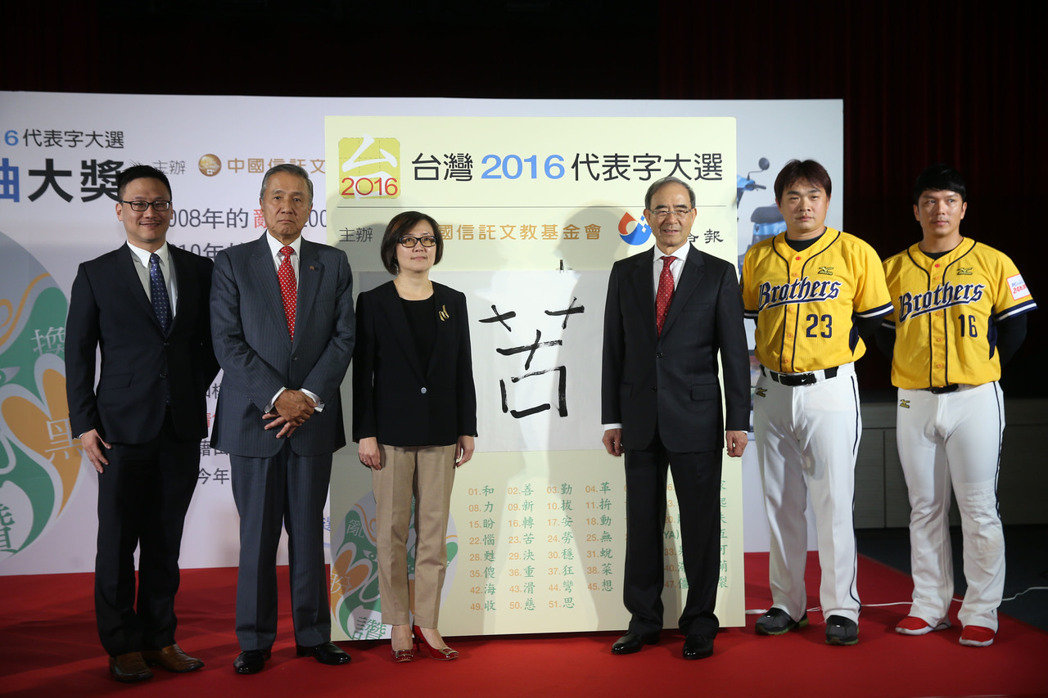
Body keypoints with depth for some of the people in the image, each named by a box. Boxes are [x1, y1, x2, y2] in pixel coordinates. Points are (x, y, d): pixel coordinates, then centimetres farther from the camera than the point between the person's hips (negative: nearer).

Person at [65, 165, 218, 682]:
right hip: (123, 426, -2)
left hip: (182, 426, 2)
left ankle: (160, 639, 22)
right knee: (118, 540, 5)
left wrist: (195, 386, 2)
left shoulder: (199, 270, 8)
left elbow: (212, 340, 15)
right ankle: (123, 645, 18)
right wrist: (84, 424, -5)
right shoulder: (95, 275, 2)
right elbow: (77, 354, 1)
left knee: (166, 539, 11)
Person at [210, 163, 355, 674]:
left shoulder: (333, 263, 8)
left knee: (309, 531, 10)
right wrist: (279, 396, -13)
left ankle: (313, 635, 21)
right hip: (253, 419, -1)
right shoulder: (232, 263, 3)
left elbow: (343, 338, 2)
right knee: (257, 534, 5)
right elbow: (228, 342, -5)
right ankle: (255, 640, 18)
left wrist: (308, 397, -10)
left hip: (313, 418, 2)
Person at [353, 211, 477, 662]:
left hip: (440, 432, 3)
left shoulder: (453, 302, 9)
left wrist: (467, 428, 5)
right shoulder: (373, 303, 0)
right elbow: (362, 372, -2)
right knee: (392, 530, 3)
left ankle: (427, 621, 16)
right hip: (392, 430, -2)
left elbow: (463, 370, 10)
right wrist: (365, 433, -8)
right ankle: (399, 626, 14)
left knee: (435, 529, 6)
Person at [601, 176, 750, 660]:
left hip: (696, 419, -2)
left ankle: (699, 624, 19)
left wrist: (738, 421, -5)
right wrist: (611, 418, 4)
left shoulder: (718, 274, 3)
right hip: (640, 420, 2)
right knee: (642, 522, 9)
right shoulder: (625, 273, 9)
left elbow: (735, 351, 0)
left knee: (701, 524, 5)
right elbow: (614, 349, 8)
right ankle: (643, 621, 23)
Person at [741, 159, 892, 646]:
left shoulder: (855, 253, -2)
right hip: (772, 391, 4)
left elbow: (875, 318, 5)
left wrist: (838, 350, 1)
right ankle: (787, 604, 20)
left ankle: (840, 609, 10)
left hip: (829, 390, -3)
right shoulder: (758, 257, 7)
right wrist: (767, 356, 8)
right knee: (780, 503, 9)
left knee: (833, 503, -2)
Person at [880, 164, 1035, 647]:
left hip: (974, 399, -2)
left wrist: (980, 366, -1)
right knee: (925, 508, 9)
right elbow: (884, 332, 12)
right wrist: (912, 366, 1)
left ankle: (980, 613, 8)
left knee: (979, 508, -1)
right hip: (914, 402, 3)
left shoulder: (993, 263, 2)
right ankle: (929, 606, 19)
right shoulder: (894, 269, 8)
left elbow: (1014, 326, 3)